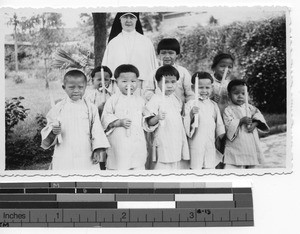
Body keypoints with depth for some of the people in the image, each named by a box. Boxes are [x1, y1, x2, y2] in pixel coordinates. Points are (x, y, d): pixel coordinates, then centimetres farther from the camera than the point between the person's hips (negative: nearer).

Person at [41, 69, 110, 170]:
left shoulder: (91, 108, 4)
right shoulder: (58, 109, 3)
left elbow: (96, 130, 4)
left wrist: (97, 151, -4)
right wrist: (53, 132, -16)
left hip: (86, 158, 1)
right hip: (63, 159, 0)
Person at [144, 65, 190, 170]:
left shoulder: (177, 100, 13)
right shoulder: (156, 99, -10)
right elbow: (149, 122, -14)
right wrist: (157, 118, -33)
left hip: (177, 140, 7)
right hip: (163, 142, -7)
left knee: (176, 165, 14)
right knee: (163, 166, -7)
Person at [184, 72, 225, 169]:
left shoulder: (213, 105, 9)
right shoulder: (191, 104, -6)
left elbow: (219, 123, 15)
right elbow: (186, 123, -11)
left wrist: (219, 138, 12)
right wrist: (191, 114, -28)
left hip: (211, 143, 4)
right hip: (196, 142, -4)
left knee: (210, 166, 9)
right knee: (196, 167, -1)